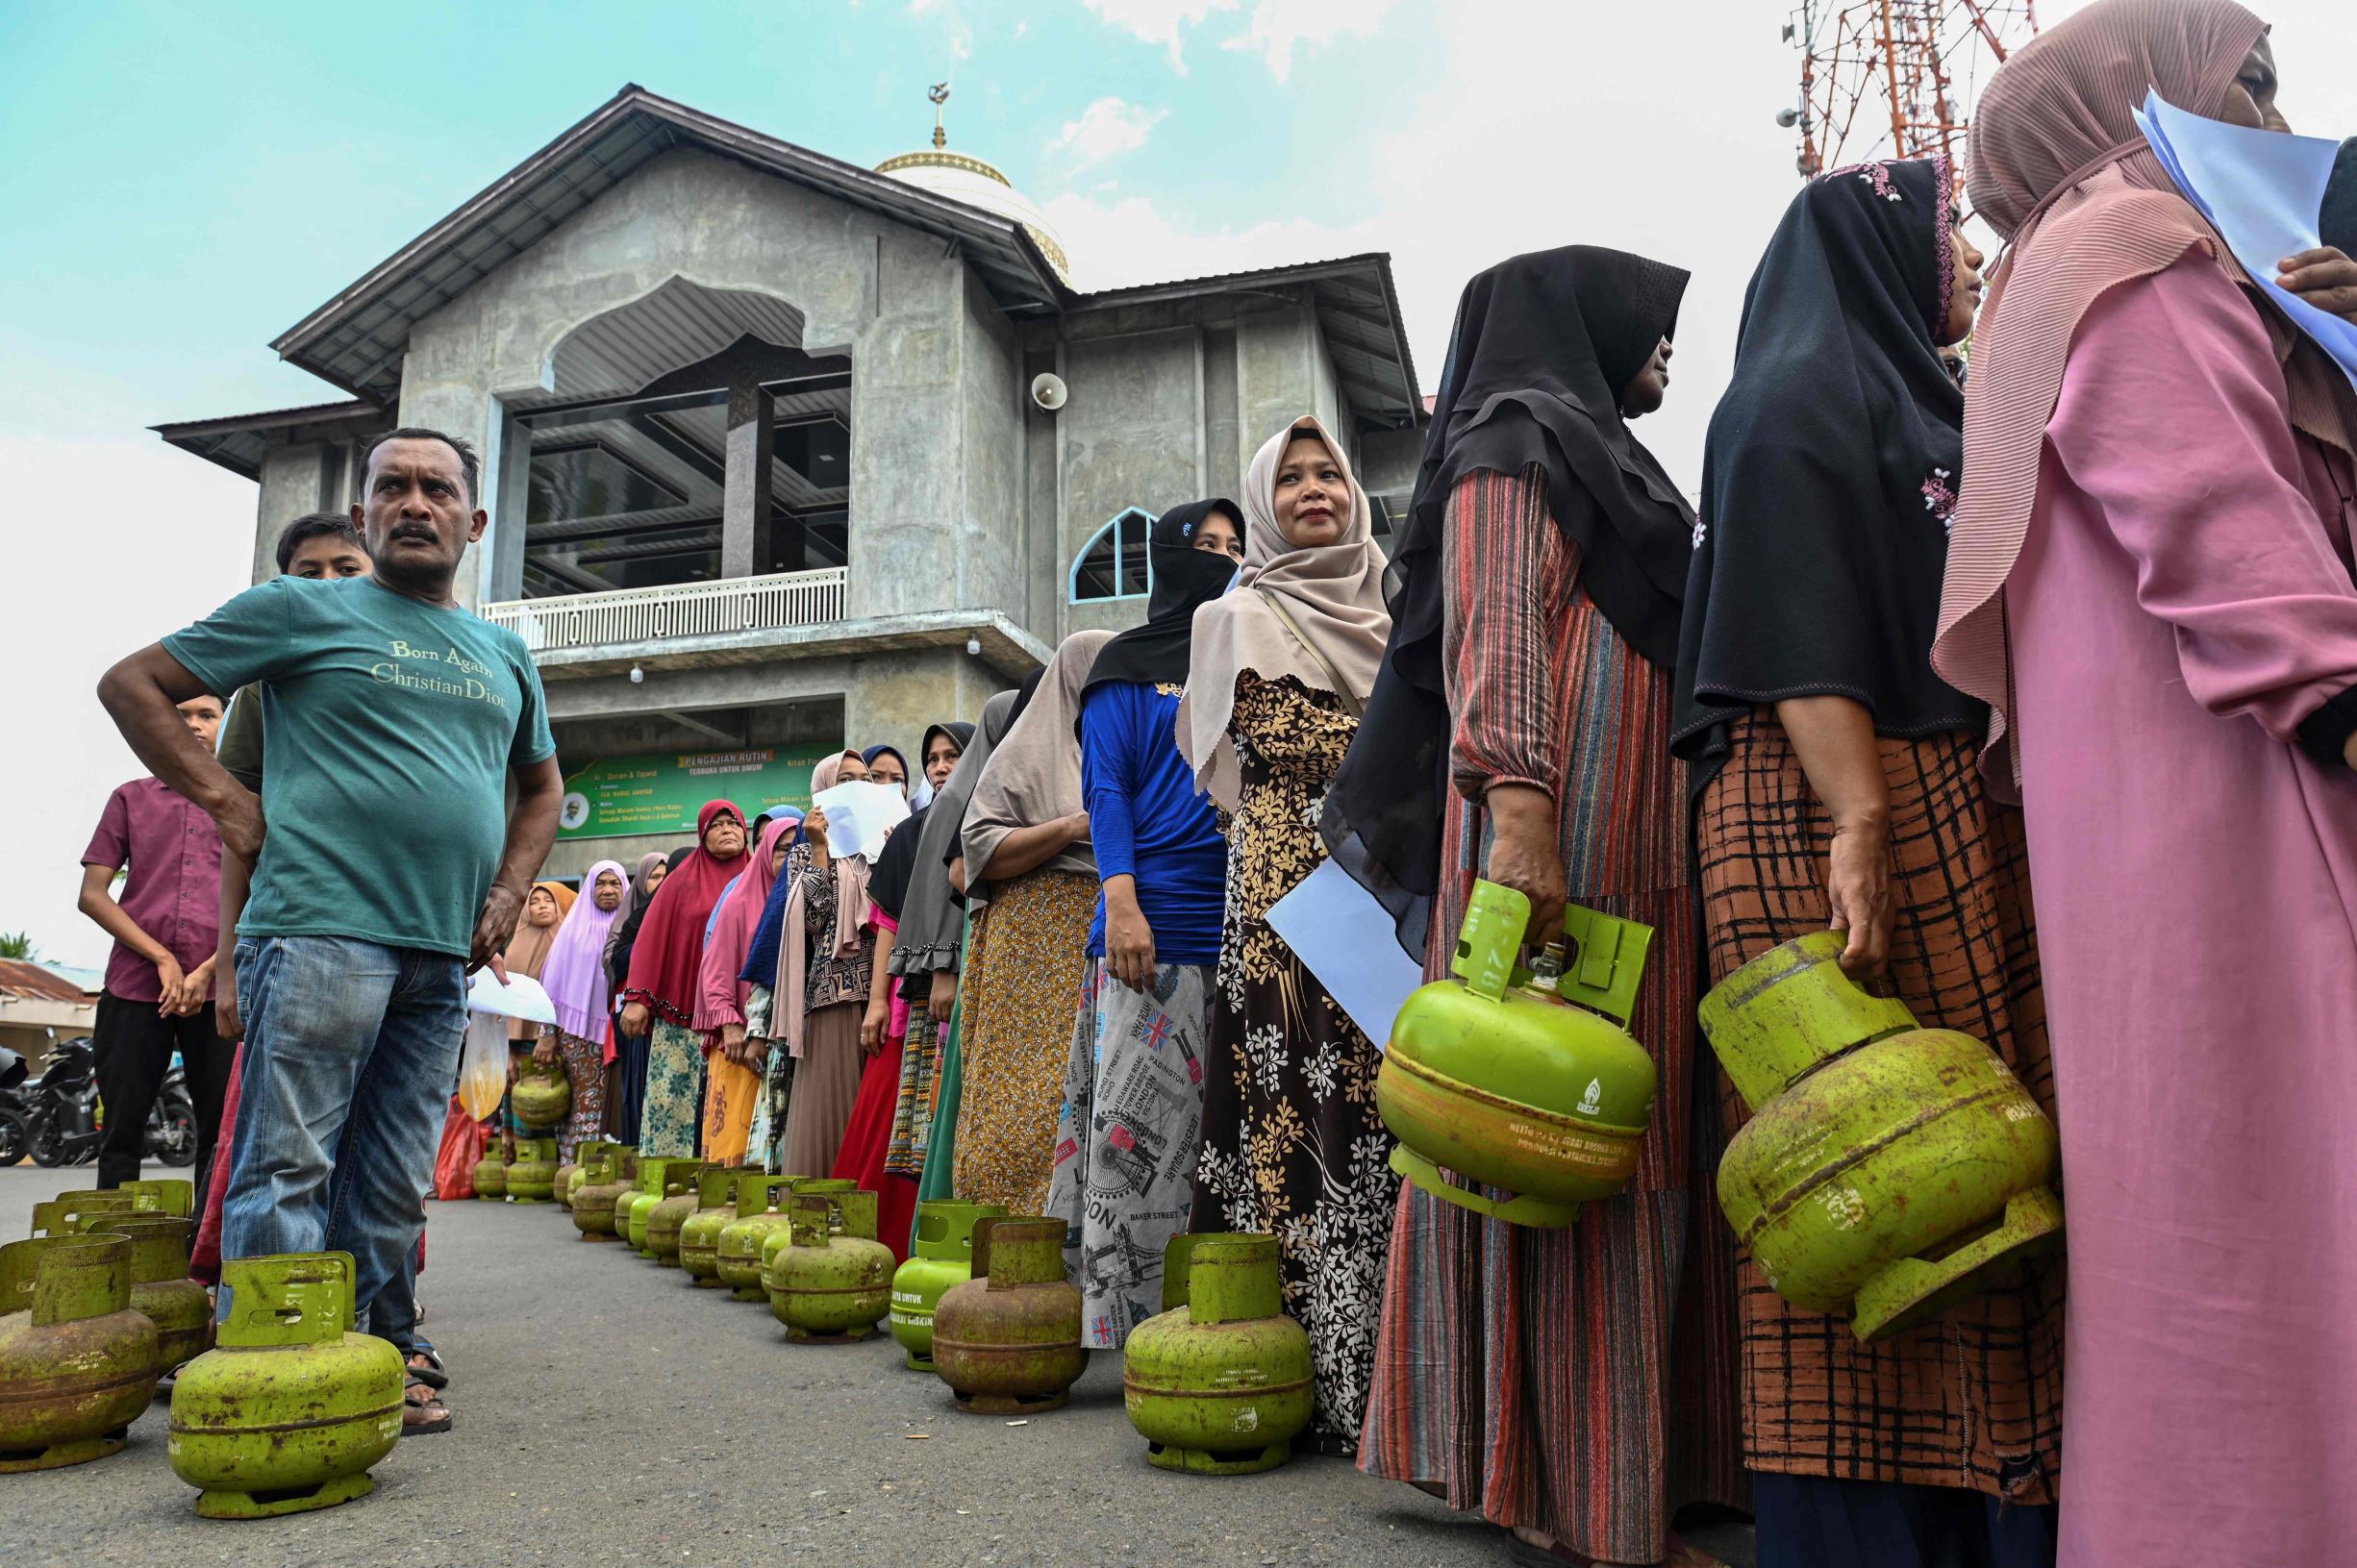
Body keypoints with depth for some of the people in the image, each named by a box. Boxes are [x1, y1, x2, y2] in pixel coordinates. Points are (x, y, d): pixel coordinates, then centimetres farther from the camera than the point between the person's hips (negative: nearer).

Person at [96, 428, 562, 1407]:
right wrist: (226, 802, -3)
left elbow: (542, 785, 31)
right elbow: (133, 684, 8)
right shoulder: (304, 609, 5)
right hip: (322, 930, -5)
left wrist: (509, 893, 16)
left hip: (444, 958, 5)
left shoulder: (504, 653, 19)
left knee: (392, 1187, 10)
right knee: (288, 1166, -6)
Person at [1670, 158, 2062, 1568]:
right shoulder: (1795, 399, -1)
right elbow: (1799, 625, -14)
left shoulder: (1925, 403, 27)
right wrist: (1860, 825, -24)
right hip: (1839, 804, -9)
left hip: (1969, 809, 9)